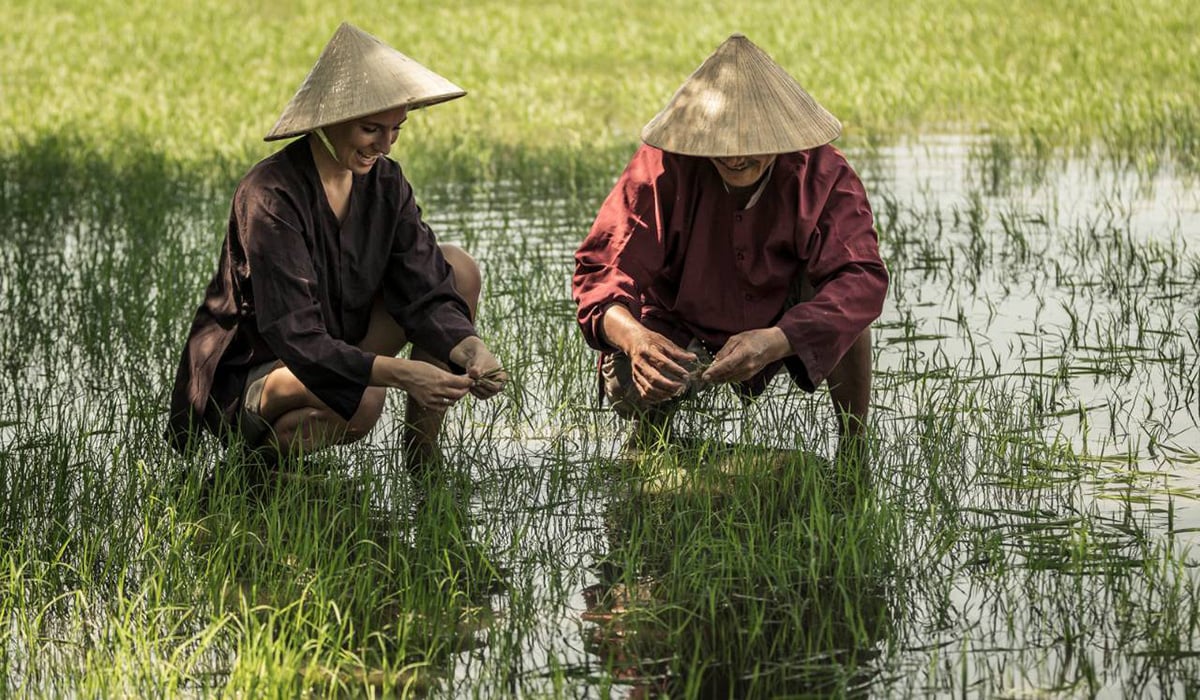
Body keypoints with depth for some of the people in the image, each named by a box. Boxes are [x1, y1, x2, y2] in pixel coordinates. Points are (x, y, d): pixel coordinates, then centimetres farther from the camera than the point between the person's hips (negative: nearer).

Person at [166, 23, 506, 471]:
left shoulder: (384, 182, -4)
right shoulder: (270, 197, -26)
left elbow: (423, 291, -9)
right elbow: (297, 338, -32)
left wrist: (469, 349, -31)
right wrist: (402, 373, -43)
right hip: (244, 380, -7)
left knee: (458, 269, -6)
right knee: (361, 399, -38)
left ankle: (422, 459, 0)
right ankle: (258, 458, -7)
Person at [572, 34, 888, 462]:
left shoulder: (821, 174, -24)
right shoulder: (663, 168, -26)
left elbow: (861, 278, -36)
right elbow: (602, 265, -29)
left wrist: (775, 341, -53)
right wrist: (632, 336, -53)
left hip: (777, 326, 0)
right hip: (677, 332, 0)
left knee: (842, 297, -30)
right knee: (630, 390, -31)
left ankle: (853, 451, -10)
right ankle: (650, 432, 10)